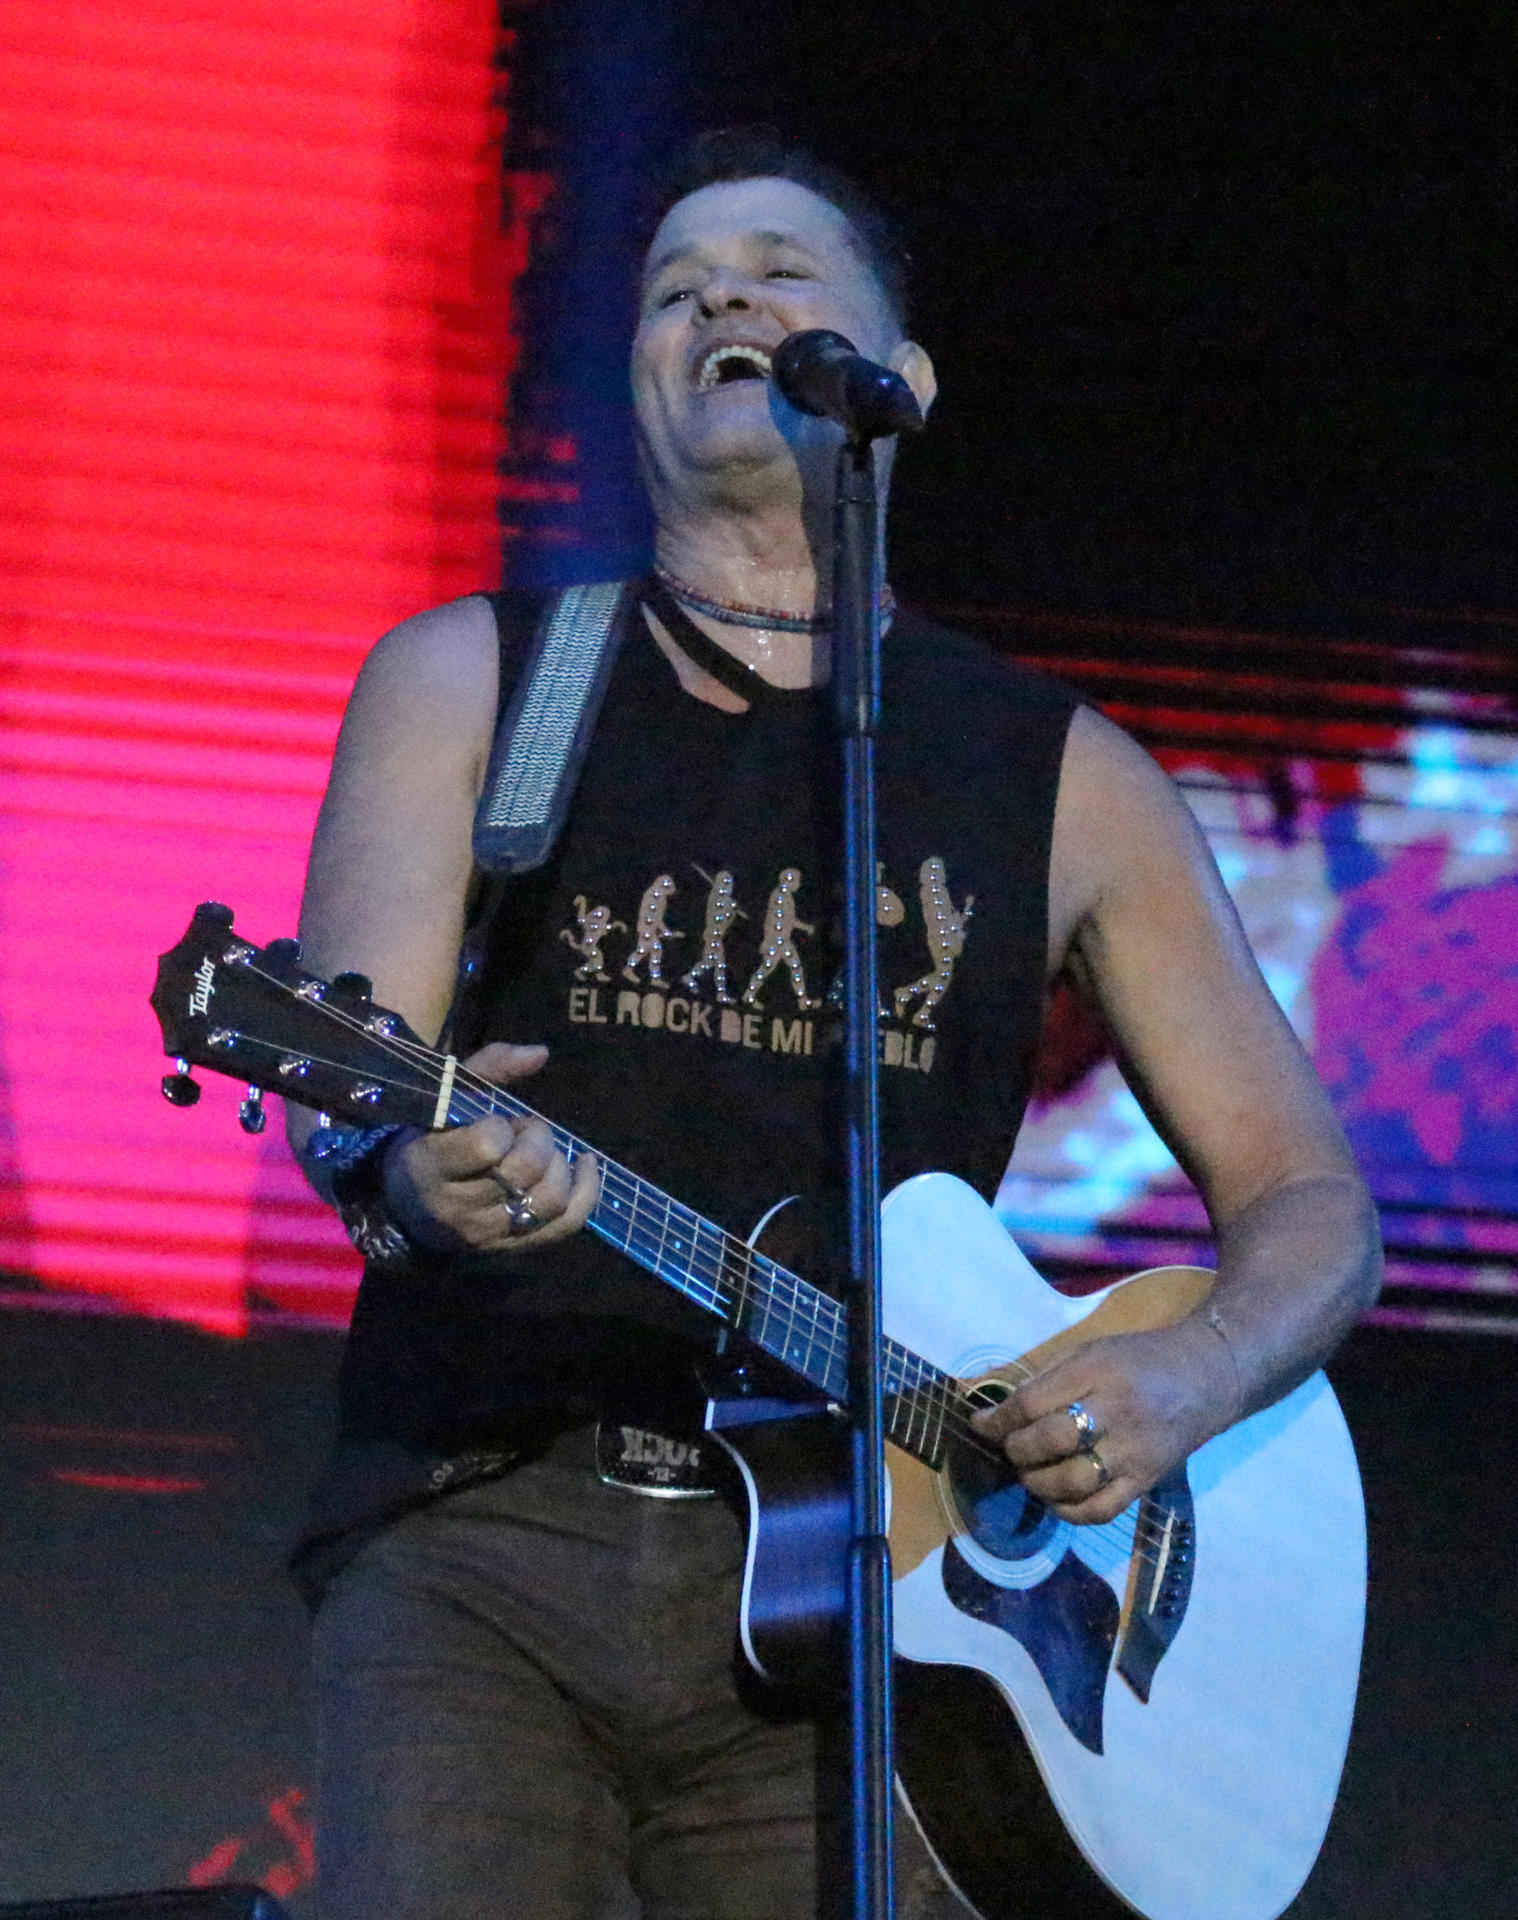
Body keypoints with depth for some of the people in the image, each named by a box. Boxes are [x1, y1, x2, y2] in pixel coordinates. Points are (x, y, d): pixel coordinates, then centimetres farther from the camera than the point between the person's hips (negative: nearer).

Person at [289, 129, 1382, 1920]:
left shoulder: (1061, 779, 13)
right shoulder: (469, 680, 11)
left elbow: (1309, 1204, 16)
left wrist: (1188, 1378, -6)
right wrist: (418, 1175, -26)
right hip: (480, 1533, -1)